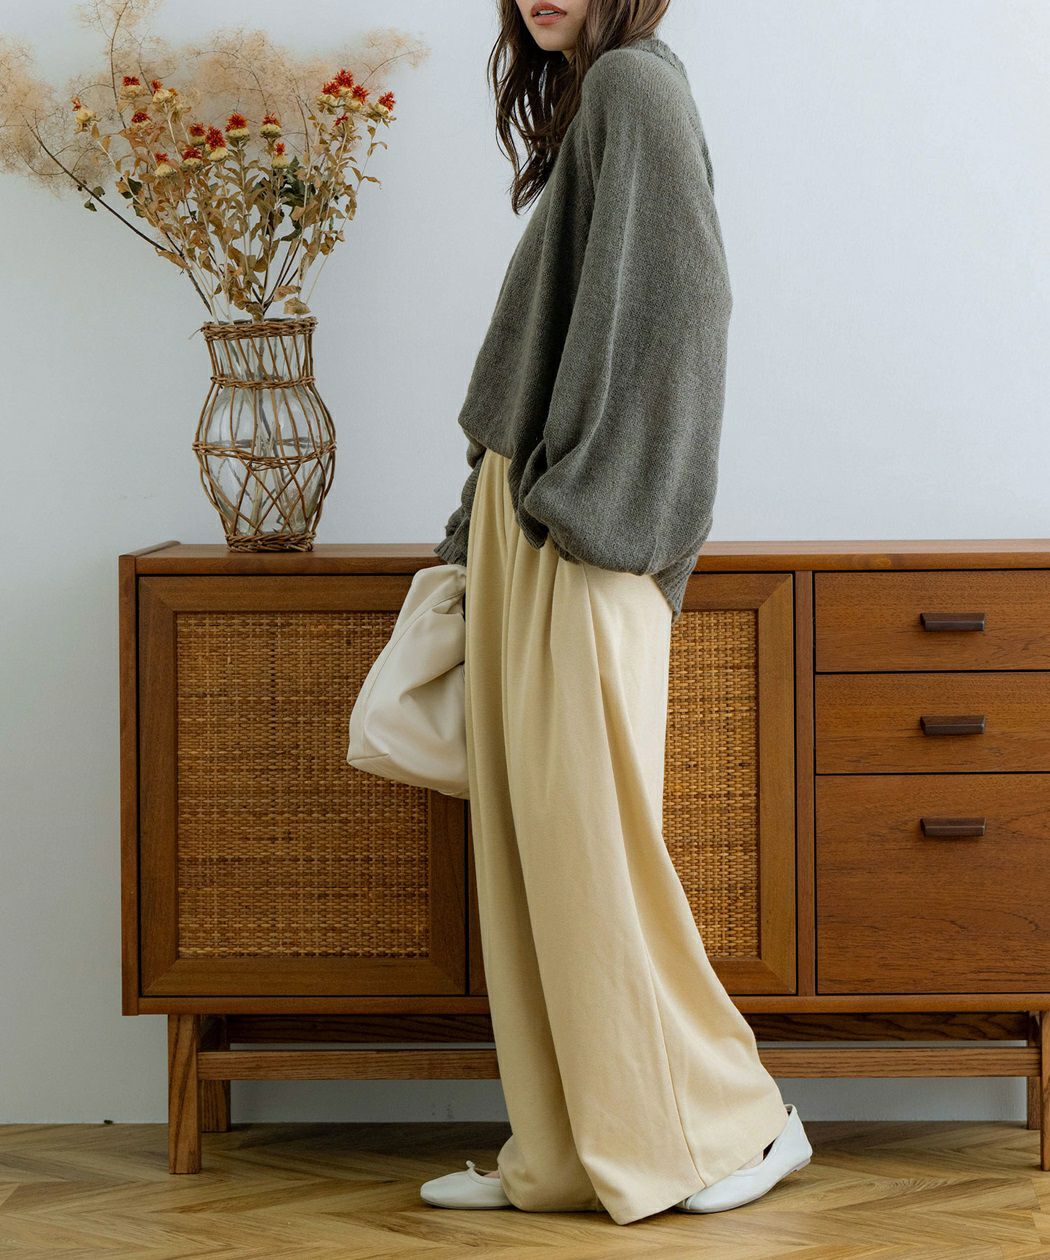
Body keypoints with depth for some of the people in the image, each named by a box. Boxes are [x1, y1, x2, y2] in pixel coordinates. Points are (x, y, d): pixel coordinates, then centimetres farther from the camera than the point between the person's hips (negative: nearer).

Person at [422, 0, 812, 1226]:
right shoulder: (580, 101, 19)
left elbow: (680, 289, -19)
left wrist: (585, 500, -20)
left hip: (579, 546, -9)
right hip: (528, 533, 9)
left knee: (585, 834, -5)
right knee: (530, 843, 9)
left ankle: (735, 1122, 8)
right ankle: (563, 1150, 14)